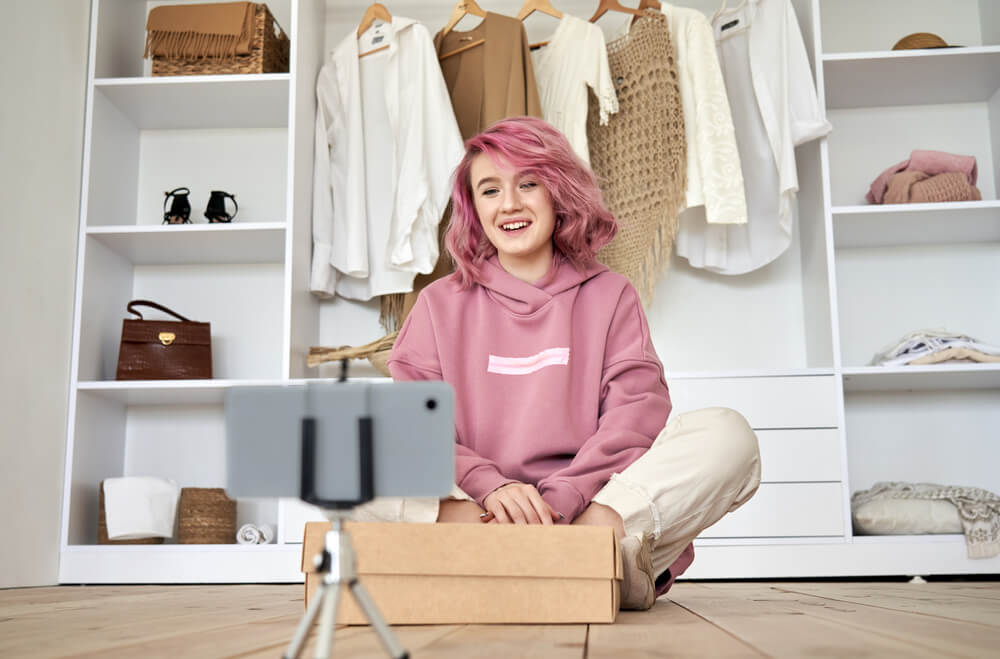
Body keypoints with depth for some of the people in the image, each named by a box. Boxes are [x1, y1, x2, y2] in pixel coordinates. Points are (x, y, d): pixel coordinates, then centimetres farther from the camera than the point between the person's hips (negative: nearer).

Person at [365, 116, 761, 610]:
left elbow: (637, 413, -1)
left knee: (726, 435, -20)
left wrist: (559, 500, -18)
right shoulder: (441, 304, 14)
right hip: (472, 507, 1)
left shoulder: (610, 296, 14)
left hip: (590, 507, 0)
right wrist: (491, 486, -19)